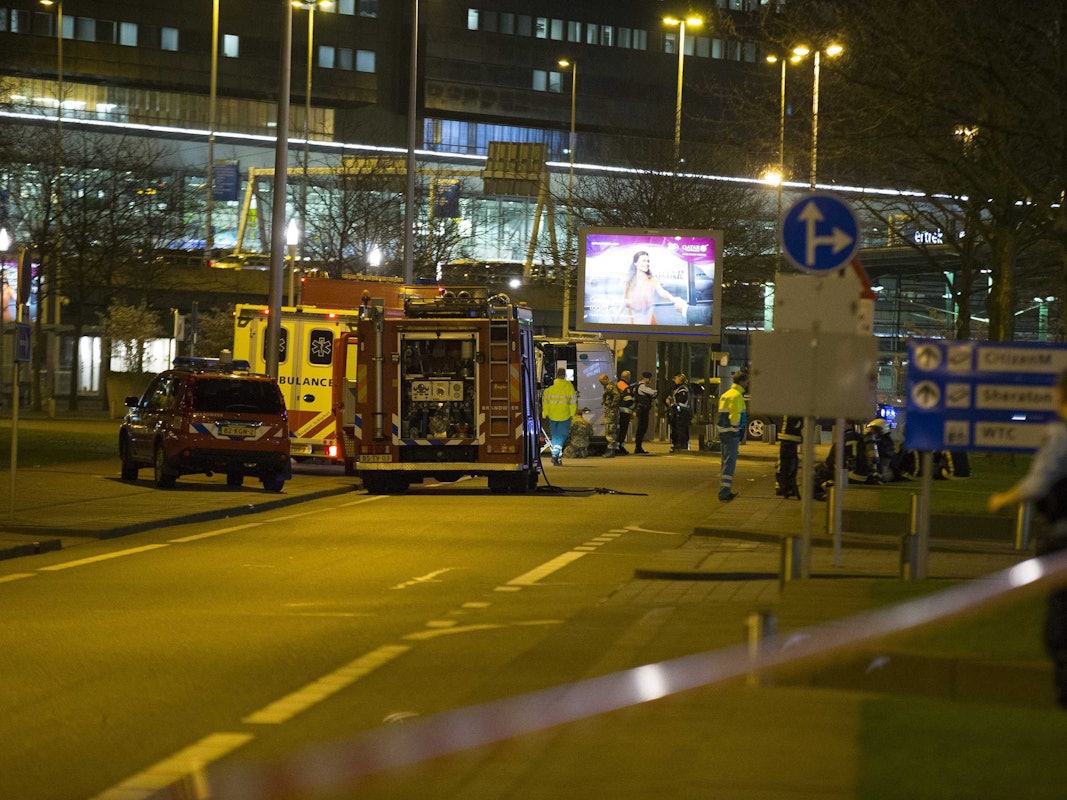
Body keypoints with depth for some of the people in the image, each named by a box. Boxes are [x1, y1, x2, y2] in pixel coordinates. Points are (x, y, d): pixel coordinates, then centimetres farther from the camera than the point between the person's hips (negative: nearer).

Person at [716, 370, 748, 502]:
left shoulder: (726, 394, 18)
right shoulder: (737, 395, -13)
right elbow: (735, 415, -19)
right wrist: (736, 431, -16)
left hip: (723, 431, 10)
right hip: (731, 432, -10)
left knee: (726, 462, 18)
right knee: (730, 462, -10)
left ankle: (725, 491, 26)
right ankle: (724, 492, -15)